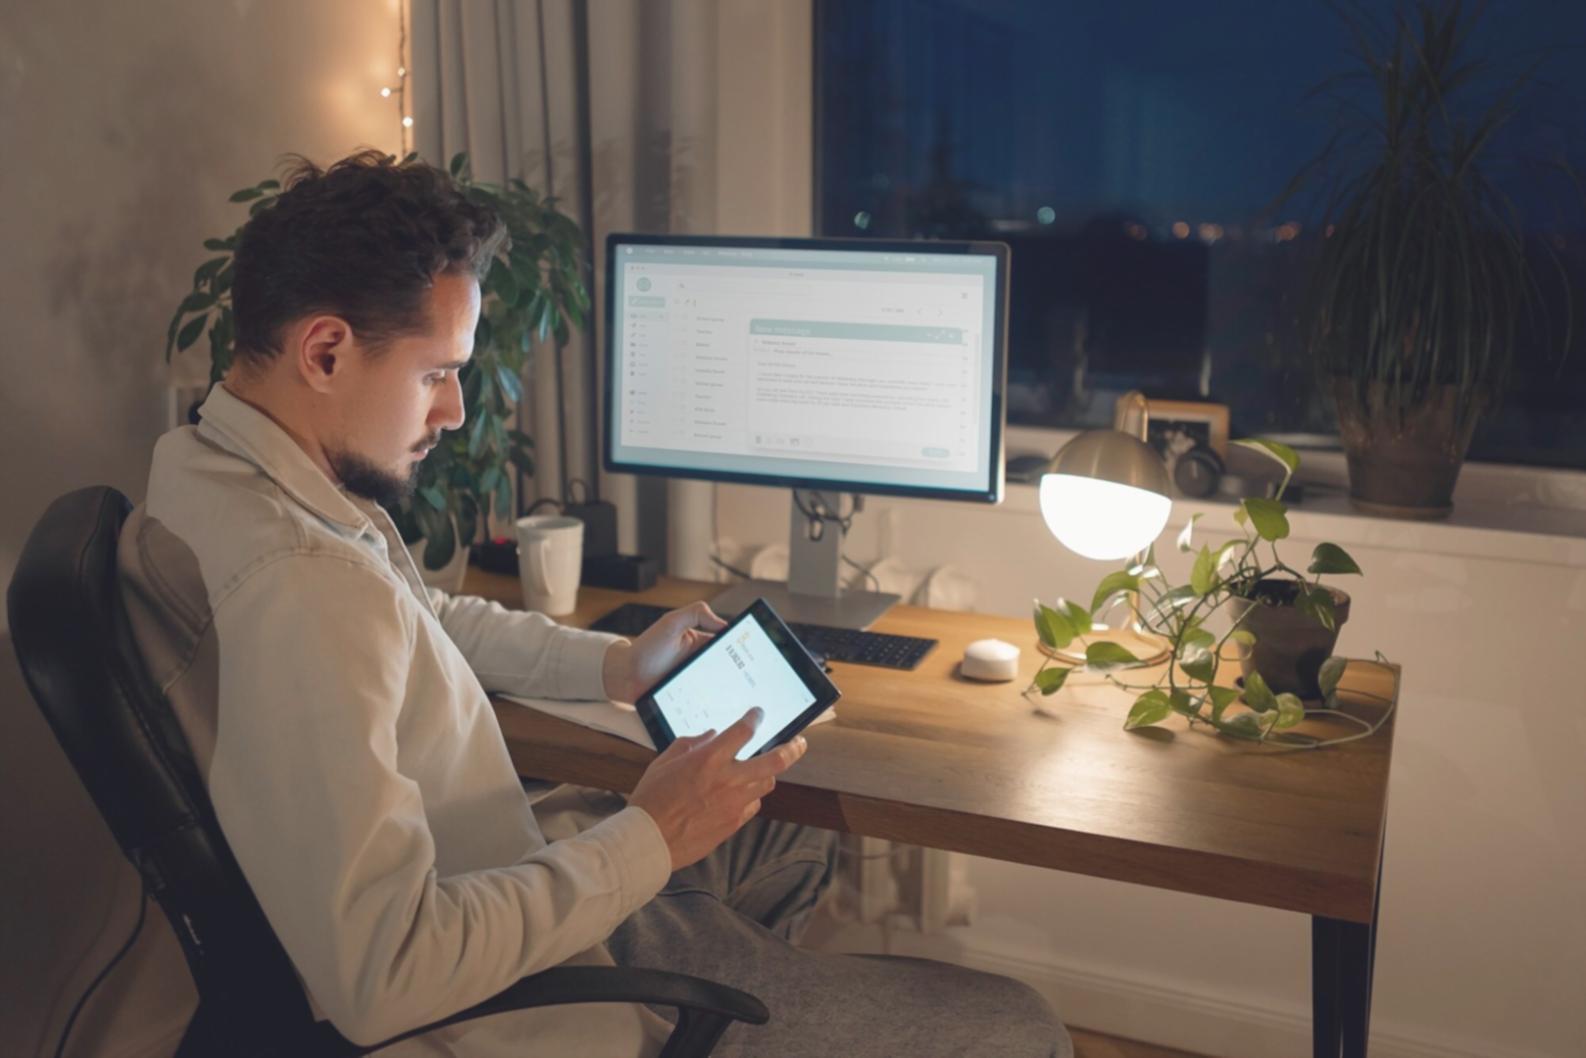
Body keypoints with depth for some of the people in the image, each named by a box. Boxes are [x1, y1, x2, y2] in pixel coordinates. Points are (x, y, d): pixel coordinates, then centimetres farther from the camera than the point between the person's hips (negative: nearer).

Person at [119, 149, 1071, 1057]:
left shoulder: (217, 465, 0)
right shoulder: (295, 590, -34)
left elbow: (428, 618, 16)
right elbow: (378, 976, -36)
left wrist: (618, 665, 4)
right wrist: (649, 838, -26)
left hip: (504, 867, 10)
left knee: (802, 840, 29)